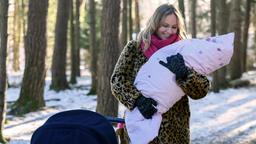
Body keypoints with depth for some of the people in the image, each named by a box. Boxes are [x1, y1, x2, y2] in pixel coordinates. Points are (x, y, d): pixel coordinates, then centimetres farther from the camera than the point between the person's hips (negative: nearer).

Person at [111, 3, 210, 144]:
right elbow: (117, 79, -5)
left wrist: (186, 75, -23)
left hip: (174, 131, 1)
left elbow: (203, 89, -4)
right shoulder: (134, 48, 2)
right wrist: (137, 99, -21)